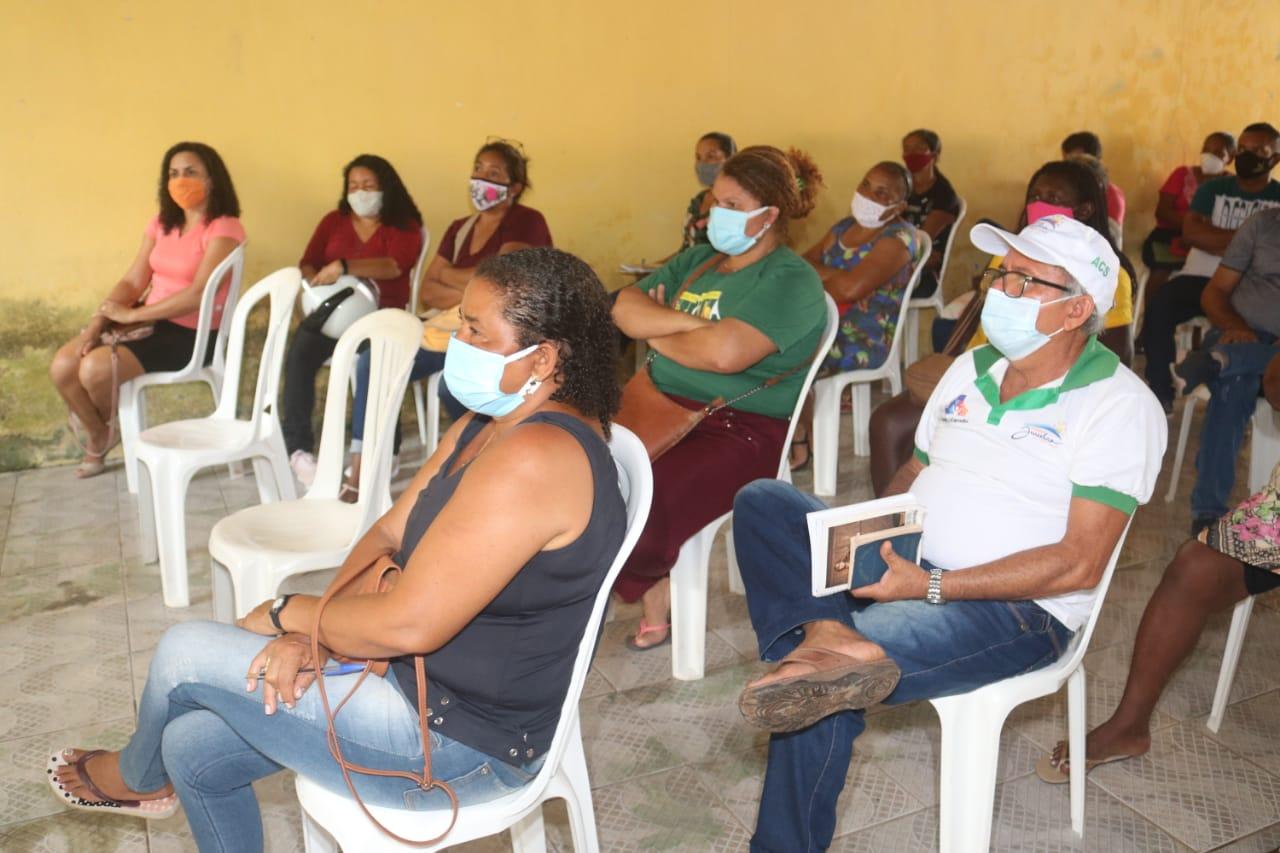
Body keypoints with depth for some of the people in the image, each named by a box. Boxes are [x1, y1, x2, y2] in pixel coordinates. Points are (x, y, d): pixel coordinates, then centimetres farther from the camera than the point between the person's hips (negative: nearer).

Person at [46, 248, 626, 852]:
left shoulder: (533, 457, -29)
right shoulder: (487, 426, 5)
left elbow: (408, 624, -29)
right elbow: (386, 537, 7)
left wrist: (287, 615, -11)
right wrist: (312, 632, -10)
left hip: (459, 745, -9)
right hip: (422, 681, 9)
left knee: (186, 653, 0)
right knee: (192, 748, 13)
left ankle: (137, 777, 35)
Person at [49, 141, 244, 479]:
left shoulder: (224, 228, -13)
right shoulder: (161, 224, 13)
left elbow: (199, 294, -23)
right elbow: (133, 281, 7)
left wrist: (132, 315, -20)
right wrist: (97, 322, -10)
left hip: (192, 335, -7)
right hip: (150, 322, 7)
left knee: (96, 368, -24)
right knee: (62, 366, -10)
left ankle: (109, 426, 11)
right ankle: (98, 433, 17)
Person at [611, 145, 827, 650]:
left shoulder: (791, 281, -6)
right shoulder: (697, 260, 18)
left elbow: (726, 352, -21)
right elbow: (624, 309, 7)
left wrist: (657, 333, -3)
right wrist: (686, 322, -10)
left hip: (737, 430, -7)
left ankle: (646, 584, 4)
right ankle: (654, 587, 0)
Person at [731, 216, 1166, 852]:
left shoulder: (1119, 405, -9)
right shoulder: (970, 369, 13)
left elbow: (1079, 564, -15)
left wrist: (931, 586, -21)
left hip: (1017, 609, -7)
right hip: (901, 564, 7)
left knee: (819, 687, -29)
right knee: (763, 501, -16)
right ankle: (829, 638, -38)